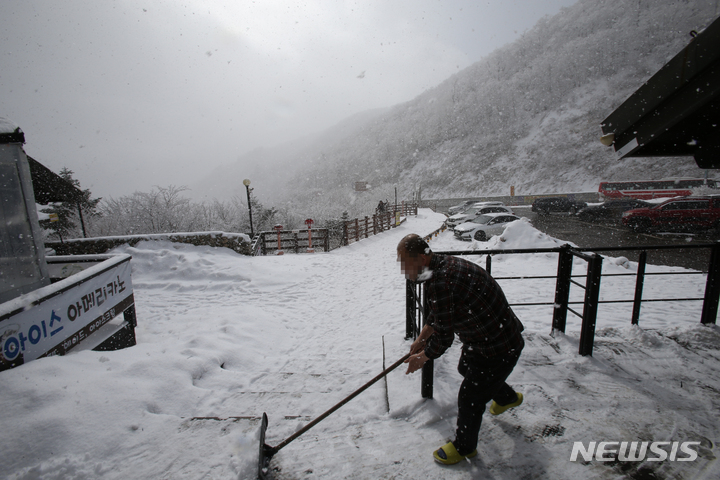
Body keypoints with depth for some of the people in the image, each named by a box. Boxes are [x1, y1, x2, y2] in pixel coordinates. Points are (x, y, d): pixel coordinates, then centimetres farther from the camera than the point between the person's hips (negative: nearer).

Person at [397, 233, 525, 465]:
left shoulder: (440, 283, -37)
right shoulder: (444, 264, -4)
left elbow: (444, 337, -27)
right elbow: (437, 313, 11)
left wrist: (422, 358, -9)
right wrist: (421, 339, 12)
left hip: (499, 349, -10)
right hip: (480, 336, 10)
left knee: (470, 397, 5)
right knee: (466, 368, 31)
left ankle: (464, 447, 35)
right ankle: (508, 397, 59)